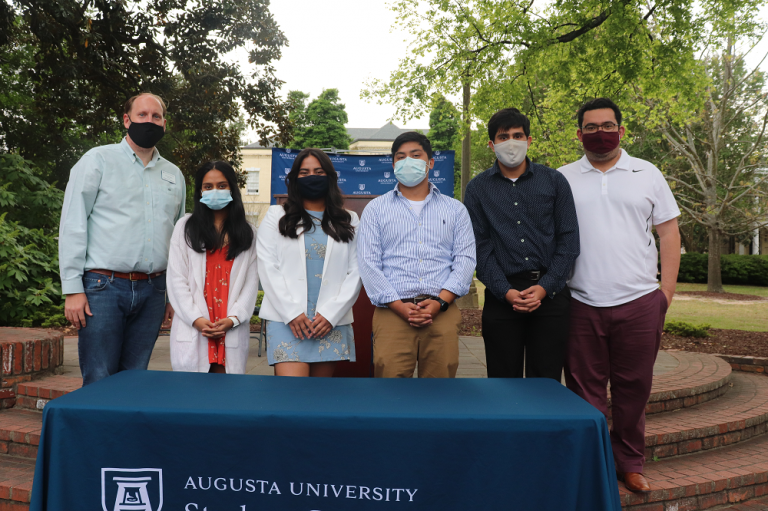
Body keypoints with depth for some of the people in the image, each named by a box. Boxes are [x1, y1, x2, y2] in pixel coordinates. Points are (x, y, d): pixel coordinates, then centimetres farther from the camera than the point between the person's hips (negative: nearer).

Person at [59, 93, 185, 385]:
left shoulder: (174, 175, 16)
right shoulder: (98, 160, 3)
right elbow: (72, 225, -1)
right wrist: (73, 289, -8)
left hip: (152, 291, 4)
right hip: (104, 287, -3)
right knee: (99, 383, -2)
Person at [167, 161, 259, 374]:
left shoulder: (247, 232, 12)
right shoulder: (185, 226, 9)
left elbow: (251, 281, 5)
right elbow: (176, 278, 2)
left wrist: (233, 319, -9)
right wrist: (195, 318, -9)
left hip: (232, 330, 1)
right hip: (192, 328, 0)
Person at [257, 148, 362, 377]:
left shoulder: (349, 221, 15)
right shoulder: (276, 216, 13)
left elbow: (355, 273, 6)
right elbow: (268, 268, 3)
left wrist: (331, 314, -6)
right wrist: (292, 312, -9)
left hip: (332, 321, 2)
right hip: (286, 319, -1)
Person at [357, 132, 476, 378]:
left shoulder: (455, 209, 17)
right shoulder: (376, 209, 14)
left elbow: (465, 259, 7)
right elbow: (368, 263, 4)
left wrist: (440, 302, -8)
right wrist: (399, 307, -8)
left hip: (442, 310, 1)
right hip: (393, 311, -1)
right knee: (389, 373, -11)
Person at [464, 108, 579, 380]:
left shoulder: (554, 181, 8)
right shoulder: (478, 189, 7)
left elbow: (569, 239, 3)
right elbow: (480, 247, 1)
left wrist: (544, 288, -8)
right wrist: (506, 292, -11)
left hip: (550, 294, 0)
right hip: (502, 296, 0)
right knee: (503, 384, 7)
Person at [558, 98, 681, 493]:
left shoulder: (647, 174, 8)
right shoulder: (562, 179, 7)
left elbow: (668, 233, 7)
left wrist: (667, 290, 0)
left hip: (639, 302, 1)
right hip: (582, 305, 0)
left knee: (633, 389, 10)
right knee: (585, 392, 7)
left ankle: (629, 463, 27)